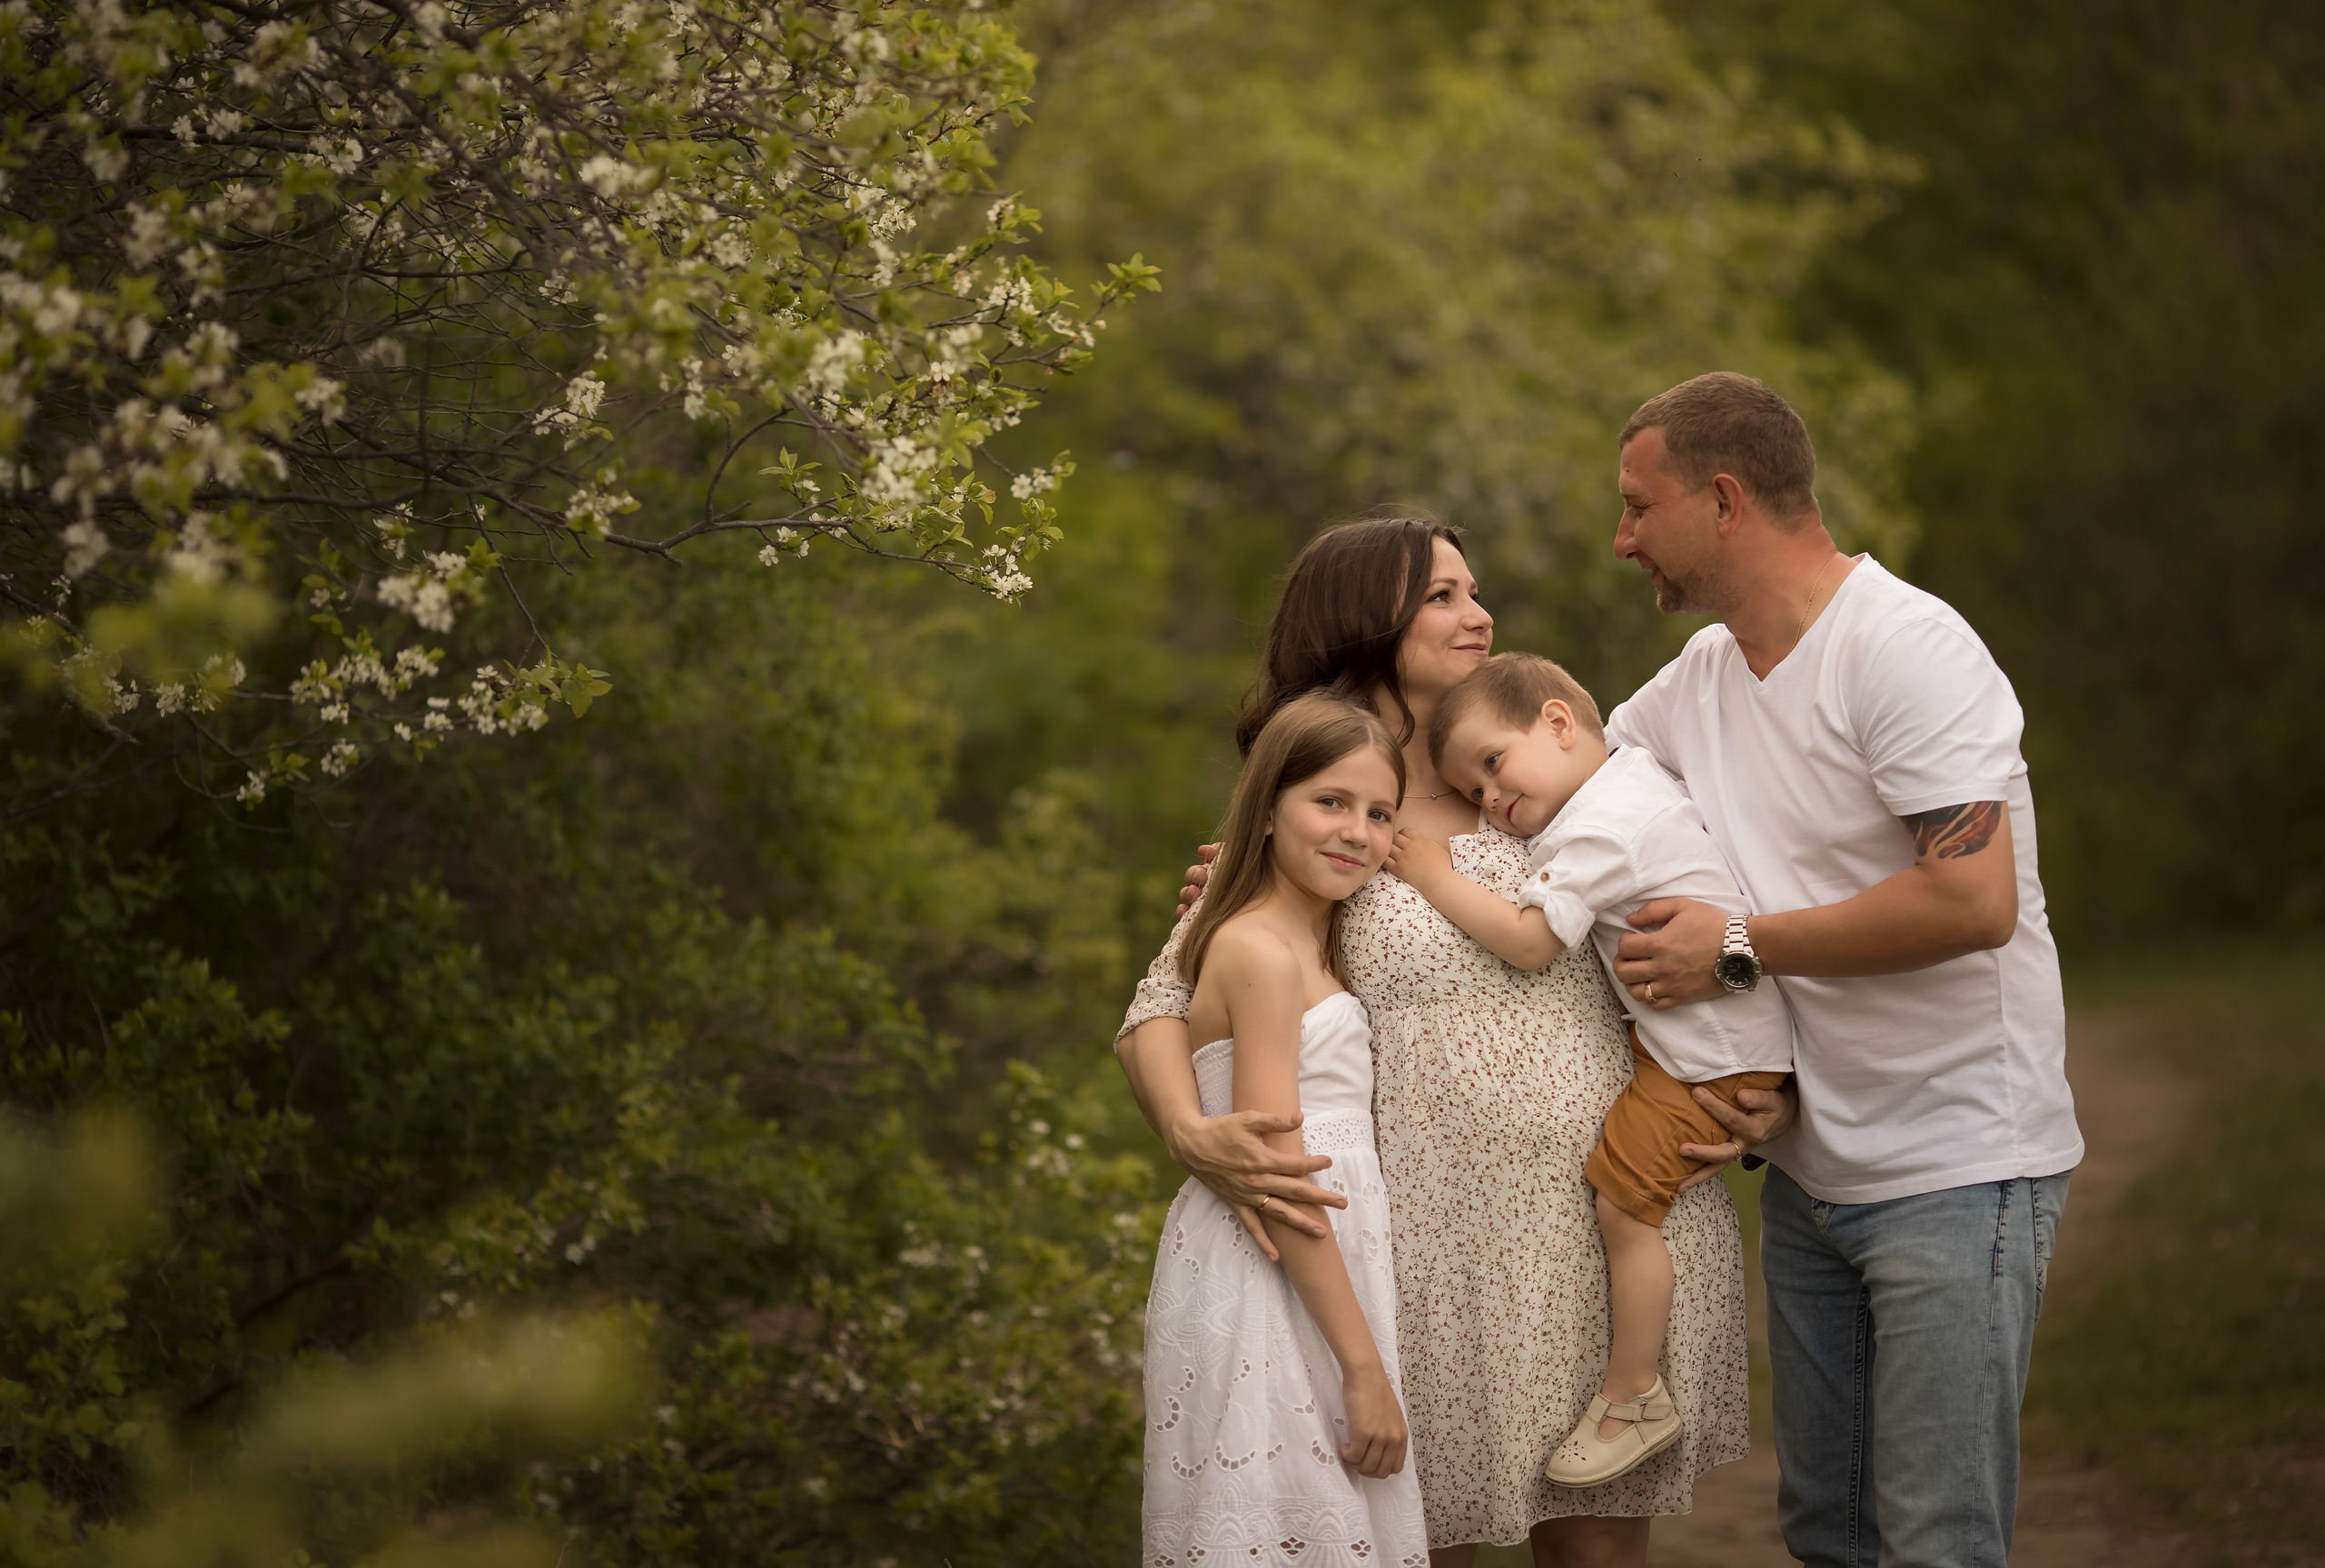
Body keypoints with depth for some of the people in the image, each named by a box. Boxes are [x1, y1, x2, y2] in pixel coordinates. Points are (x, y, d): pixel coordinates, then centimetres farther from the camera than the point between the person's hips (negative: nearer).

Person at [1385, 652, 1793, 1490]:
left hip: (1714, 1056, -11)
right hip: (1682, 1034, 11)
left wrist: (1437, 880, -12)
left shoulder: (1599, 830, -21)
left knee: (1623, 1205, -5)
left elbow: (1530, 940, -23)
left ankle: (1634, 1400, 5)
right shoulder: (1634, 771, 10)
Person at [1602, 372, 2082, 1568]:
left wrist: (1737, 949, -19)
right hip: (1810, 1171, 8)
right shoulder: (1701, 675, 9)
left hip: (1958, 1167, -8)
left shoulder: (1904, 648, -17)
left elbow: (1973, 901, -26)